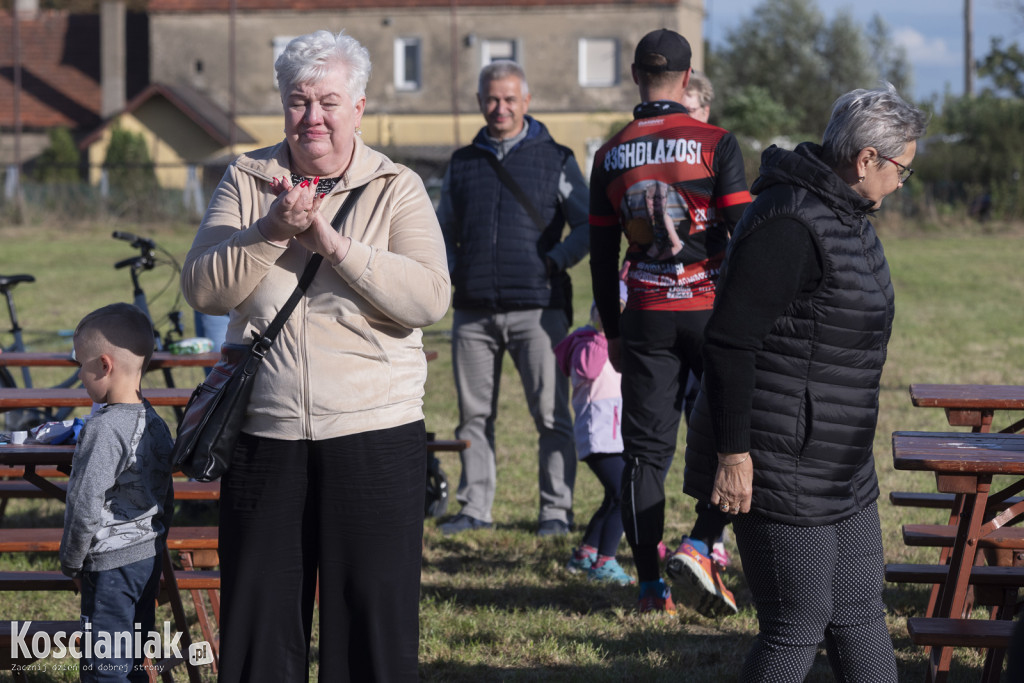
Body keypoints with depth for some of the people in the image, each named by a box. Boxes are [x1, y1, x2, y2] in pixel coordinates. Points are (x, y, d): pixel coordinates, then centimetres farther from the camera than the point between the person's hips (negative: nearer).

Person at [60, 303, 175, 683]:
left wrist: (71, 564, -7)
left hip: (112, 565, -9)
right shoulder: (155, 423, 7)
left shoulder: (103, 429, -20)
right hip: (150, 558, 9)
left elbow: (85, 507, -20)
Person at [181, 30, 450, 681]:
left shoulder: (398, 189, 2)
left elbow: (429, 297, -12)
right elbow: (203, 289, -2)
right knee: (258, 618, 7)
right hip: (264, 434, 2)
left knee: (376, 617, 2)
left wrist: (333, 241, -19)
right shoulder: (246, 181, 8)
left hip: (374, 434, -2)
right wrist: (271, 231, -16)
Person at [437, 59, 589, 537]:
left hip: (536, 308, -3)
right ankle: (475, 507, 13)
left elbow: (587, 225, 4)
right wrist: (452, 269, 7)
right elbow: (442, 230, 24)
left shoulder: (555, 160, 7)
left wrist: (552, 263, -6)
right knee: (474, 416, 6)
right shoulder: (462, 164, 16)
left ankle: (556, 510, 0)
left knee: (550, 415, -6)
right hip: (473, 312, 3)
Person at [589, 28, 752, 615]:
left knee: (646, 451, 6)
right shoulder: (715, 144, -5)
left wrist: (613, 331, 18)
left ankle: (651, 587, 5)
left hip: (646, 318, 3)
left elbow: (601, 253, 10)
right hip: (711, 310, -3)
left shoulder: (612, 156, 6)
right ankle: (700, 545, -9)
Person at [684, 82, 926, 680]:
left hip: (840, 469, 10)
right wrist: (732, 452, -24)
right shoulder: (790, 225, -22)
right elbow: (729, 341, -24)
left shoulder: (847, 216, 12)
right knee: (797, 630, -4)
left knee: (860, 618, 14)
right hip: (778, 470, -10)